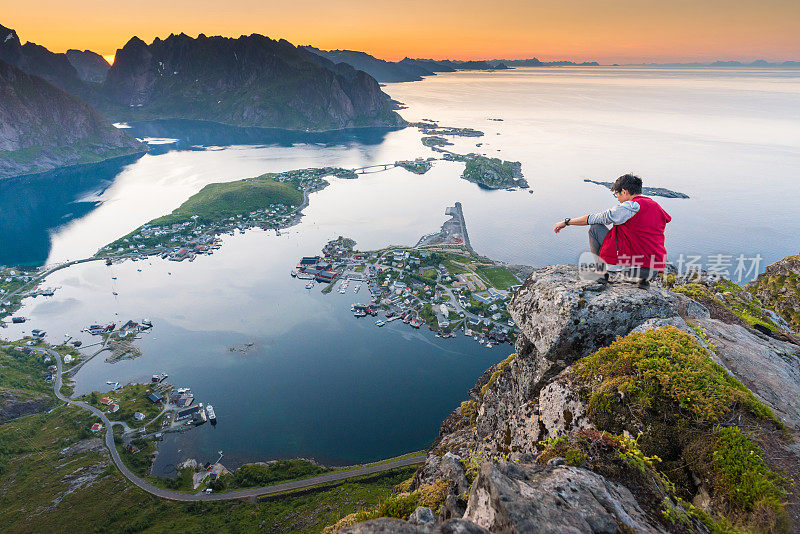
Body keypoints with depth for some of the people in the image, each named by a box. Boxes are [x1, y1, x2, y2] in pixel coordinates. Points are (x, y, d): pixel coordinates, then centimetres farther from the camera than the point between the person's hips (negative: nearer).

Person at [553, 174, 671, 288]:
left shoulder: (630, 207, -9)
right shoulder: (655, 206, 13)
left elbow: (593, 218, -4)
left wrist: (566, 222, 6)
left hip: (634, 265, -7)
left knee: (595, 228, 2)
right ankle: (643, 279, 19)